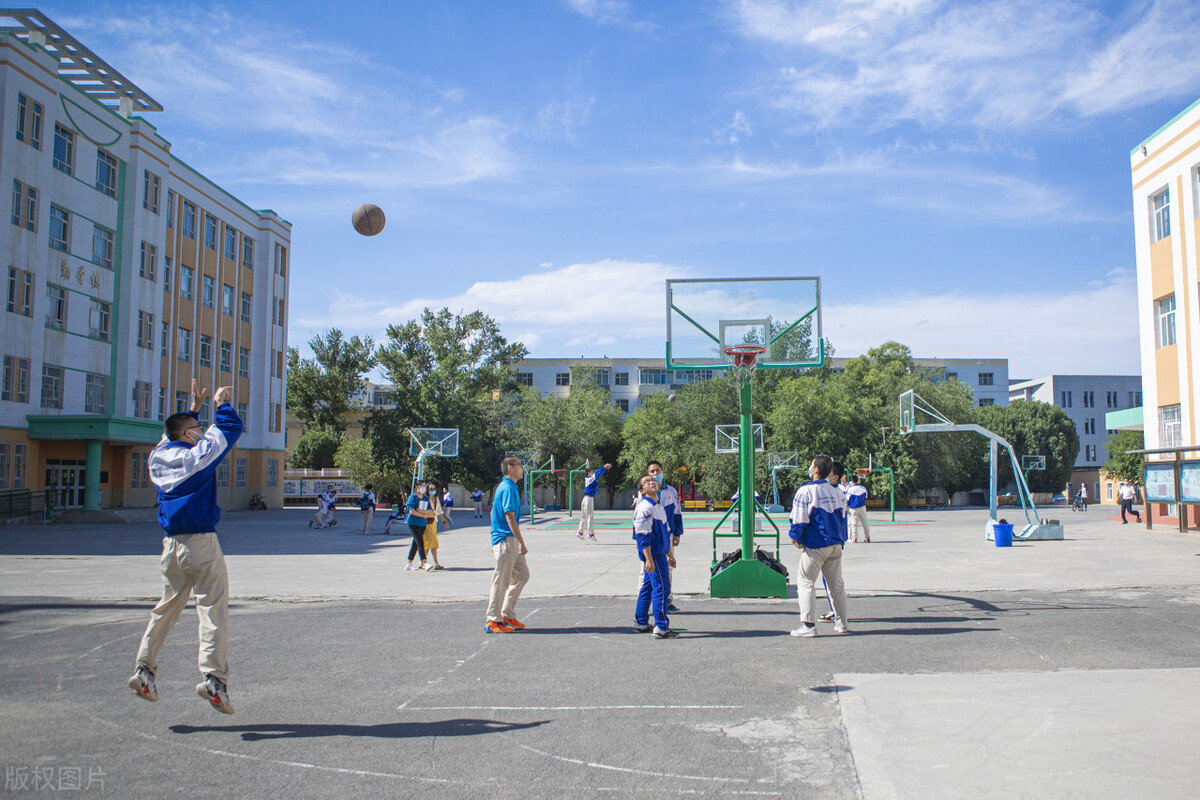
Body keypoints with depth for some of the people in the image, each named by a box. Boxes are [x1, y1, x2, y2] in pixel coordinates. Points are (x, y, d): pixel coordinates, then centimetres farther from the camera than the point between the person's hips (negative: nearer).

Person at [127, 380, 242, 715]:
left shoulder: (158, 457, 9)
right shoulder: (198, 455, -9)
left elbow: (173, 435, 31)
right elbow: (230, 429, -1)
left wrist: (193, 408, 36)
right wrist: (222, 403, 15)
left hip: (171, 545, 7)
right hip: (201, 543, -6)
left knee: (165, 608, 19)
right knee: (213, 611, -5)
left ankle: (144, 669, 17)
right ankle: (214, 678, -12)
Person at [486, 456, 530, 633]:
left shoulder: (502, 487, 16)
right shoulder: (508, 489, -15)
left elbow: (493, 513, 22)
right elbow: (510, 517, -21)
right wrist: (522, 543, -19)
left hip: (511, 541, 10)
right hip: (506, 540, -10)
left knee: (522, 575, 14)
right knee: (501, 581, -4)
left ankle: (507, 616, 19)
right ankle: (493, 621, 3)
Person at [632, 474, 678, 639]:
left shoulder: (658, 506, 17)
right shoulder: (644, 508, -14)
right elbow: (643, 536, -19)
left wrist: (670, 554, 27)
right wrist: (648, 559, -23)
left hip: (660, 553, 10)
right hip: (653, 555, -10)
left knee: (648, 587, 15)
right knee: (661, 588, -9)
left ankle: (640, 622, 24)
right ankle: (661, 627, -5)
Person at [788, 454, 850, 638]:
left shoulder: (805, 491, -12)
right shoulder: (836, 492, 7)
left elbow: (799, 519, -12)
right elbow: (842, 517, 15)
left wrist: (795, 537, 1)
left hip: (815, 546, -6)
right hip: (836, 545, 6)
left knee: (805, 583, 0)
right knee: (836, 584, 13)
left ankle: (808, 625, -5)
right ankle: (841, 624, 18)